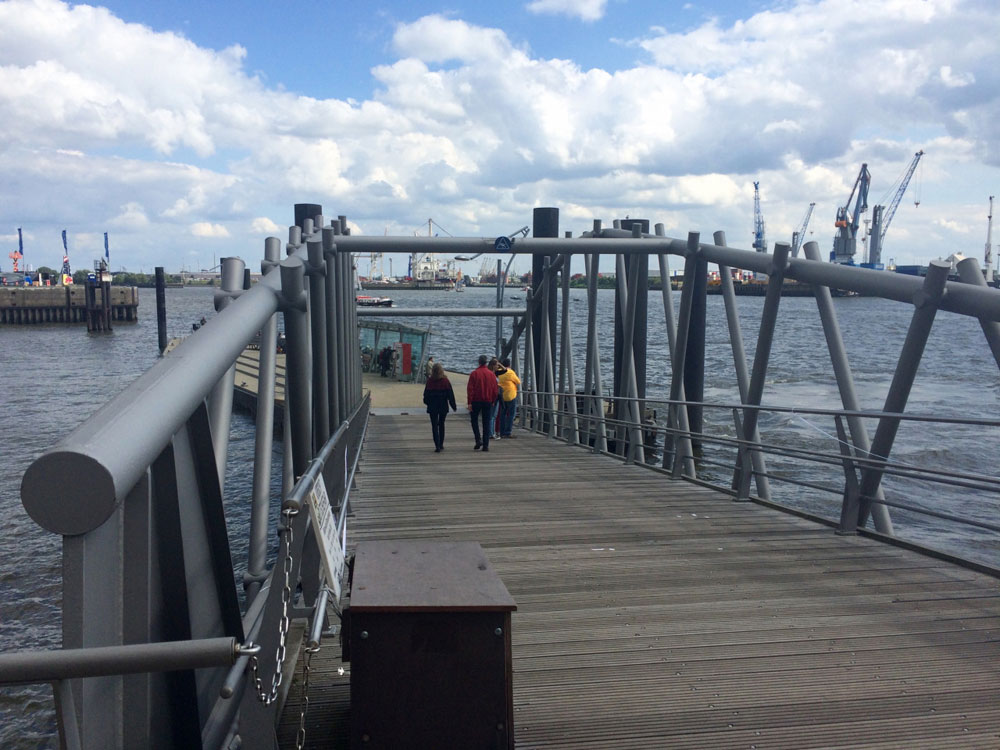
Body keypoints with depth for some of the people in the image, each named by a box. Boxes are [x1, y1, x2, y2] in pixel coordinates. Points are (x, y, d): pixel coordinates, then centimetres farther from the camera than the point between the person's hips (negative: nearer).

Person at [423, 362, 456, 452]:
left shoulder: (429, 381, -5)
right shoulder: (445, 381, -7)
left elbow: (426, 394, 2)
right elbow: (450, 394, -5)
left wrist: (427, 403, 20)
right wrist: (454, 406, 3)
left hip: (432, 407, -1)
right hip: (443, 406, 1)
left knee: (434, 426, 1)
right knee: (441, 425, 17)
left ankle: (437, 446, -10)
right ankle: (441, 445, 23)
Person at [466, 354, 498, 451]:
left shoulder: (474, 373, -7)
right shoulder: (491, 374, 2)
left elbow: (470, 389, -10)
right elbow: (495, 390, 5)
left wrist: (469, 402, -9)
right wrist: (492, 401, 17)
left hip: (476, 401, -2)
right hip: (487, 402, 2)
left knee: (474, 420, 14)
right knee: (486, 423, 6)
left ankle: (478, 439, -3)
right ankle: (486, 445, 3)